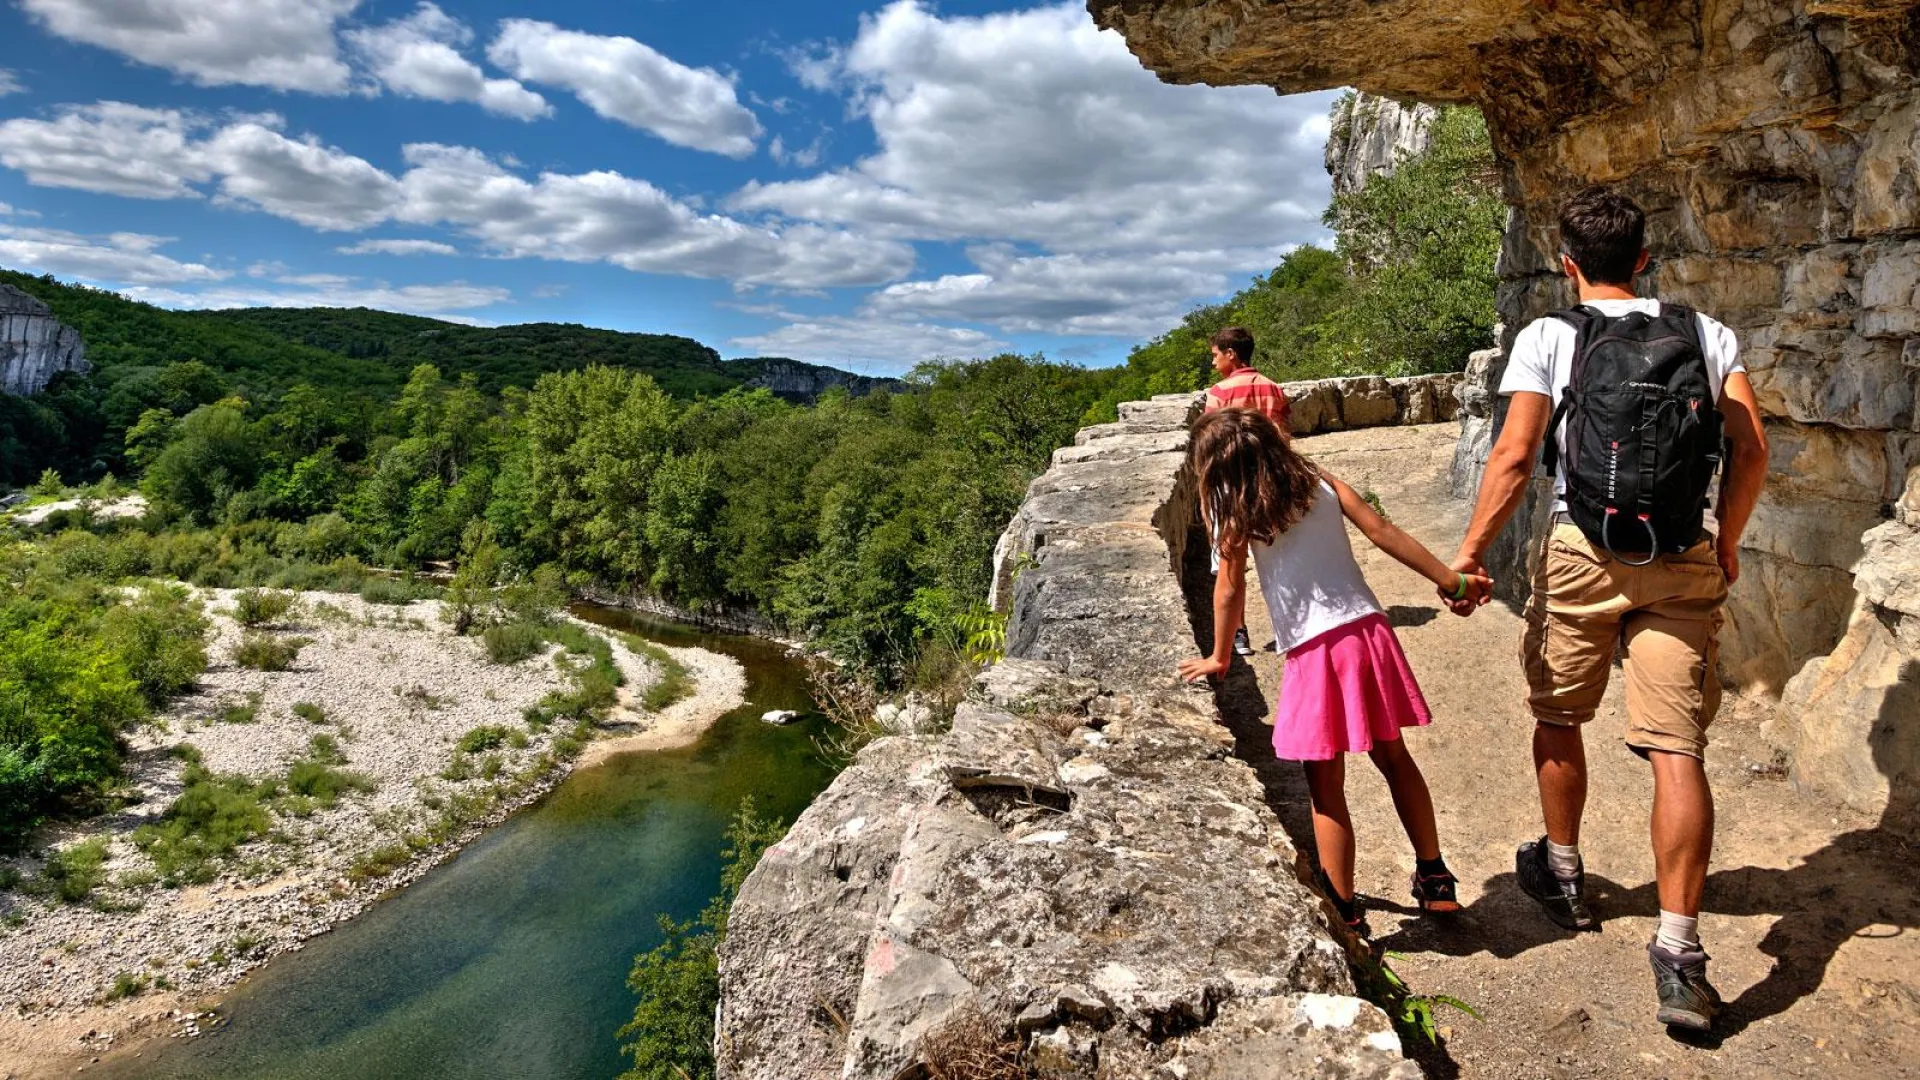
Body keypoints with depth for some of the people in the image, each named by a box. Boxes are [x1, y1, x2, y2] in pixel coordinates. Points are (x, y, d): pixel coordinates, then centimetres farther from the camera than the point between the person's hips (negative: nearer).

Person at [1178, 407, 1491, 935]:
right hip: (1368, 632, 6)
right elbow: (1383, 532, 5)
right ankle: (1435, 880, 34)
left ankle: (1346, 915, 14)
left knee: (1326, 790, 6)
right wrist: (1451, 581, 10)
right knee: (1394, 758, 22)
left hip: (1314, 651, -5)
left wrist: (1219, 658, 11)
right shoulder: (1317, 481, 7)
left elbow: (1230, 590, -3)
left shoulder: (1235, 511, -5)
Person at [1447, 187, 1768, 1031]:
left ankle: (1562, 876, 35)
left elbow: (1515, 458, -11)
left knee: (1557, 718, 18)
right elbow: (1751, 451, 5)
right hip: (1684, 566, 3)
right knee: (1676, 749, 0)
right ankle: (1679, 954, -2)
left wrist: (1471, 552, -5)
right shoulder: (1705, 335, 9)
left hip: (1582, 556, -2)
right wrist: (1726, 544, 18)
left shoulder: (1549, 337, -2)